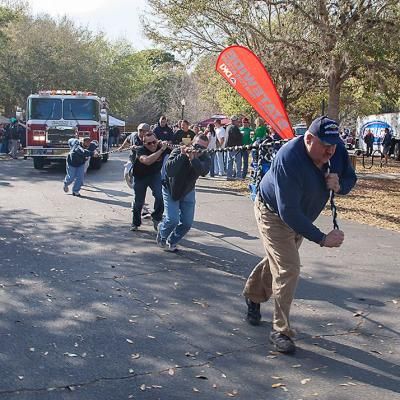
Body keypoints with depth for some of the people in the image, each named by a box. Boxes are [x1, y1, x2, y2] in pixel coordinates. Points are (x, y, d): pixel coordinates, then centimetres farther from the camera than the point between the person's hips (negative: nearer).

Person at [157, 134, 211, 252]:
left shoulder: (205, 158, -16)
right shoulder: (178, 151, -23)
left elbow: (203, 171, -39)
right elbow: (169, 170, -38)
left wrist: (193, 159, -51)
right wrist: (182, 156, -44)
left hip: (188, 192, 4)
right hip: (170, 189, -4)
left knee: (187, 223, 1)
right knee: (172, 219, -17)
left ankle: (171, 242, 26)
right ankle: (161, 238, 15)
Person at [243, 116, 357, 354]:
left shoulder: (337, 150, -19)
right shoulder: (289, 160, -39)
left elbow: (350, 179, -2)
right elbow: (288, 212, -39)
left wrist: (339, 185, -27)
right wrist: (321, 238, -39)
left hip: (300, 216, 7)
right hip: (274, 214, -7)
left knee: (278, 260, 24)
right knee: (288, 269, -13)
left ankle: (253, 296, 49)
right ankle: (281, 331, 1)